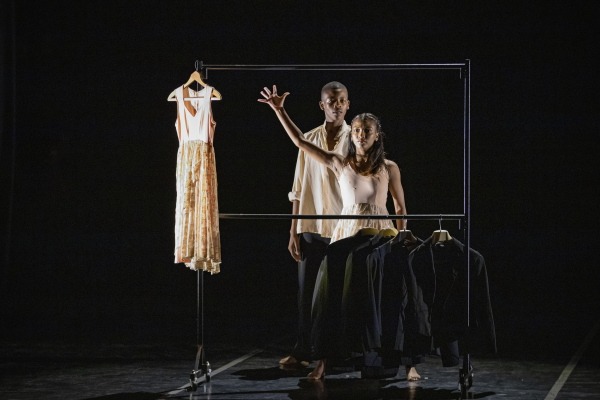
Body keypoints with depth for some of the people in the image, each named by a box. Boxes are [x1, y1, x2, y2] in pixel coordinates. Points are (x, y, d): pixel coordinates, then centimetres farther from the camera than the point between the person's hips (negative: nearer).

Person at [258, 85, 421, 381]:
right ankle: (323, 362, 7)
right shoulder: (340, 163, 1)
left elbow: (400, 208, 8)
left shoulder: (389, 167, 1)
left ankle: (408, 363, 6)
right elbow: (300, 141, -2)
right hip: (347, 233, 1)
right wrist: (279, 111, -8)